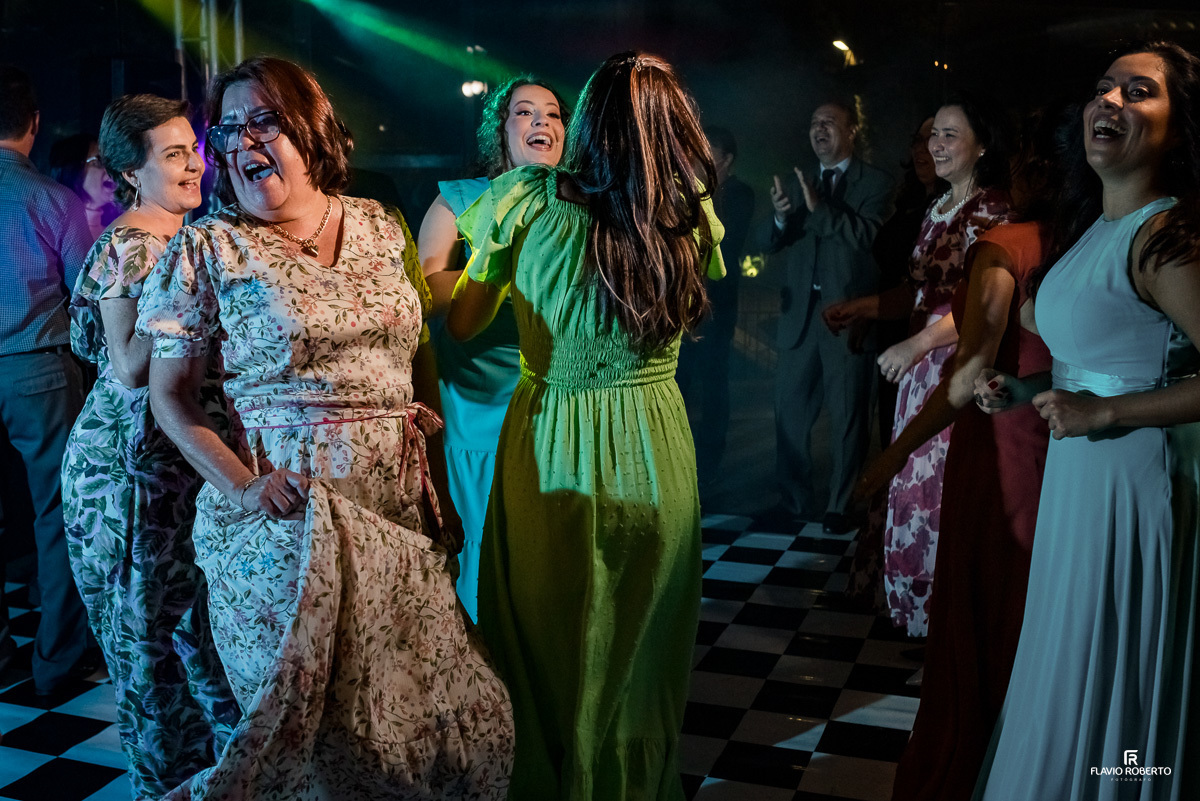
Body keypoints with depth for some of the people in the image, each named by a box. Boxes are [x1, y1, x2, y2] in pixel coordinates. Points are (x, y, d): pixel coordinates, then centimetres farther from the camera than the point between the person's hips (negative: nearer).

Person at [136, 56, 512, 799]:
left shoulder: (382, 228, 7)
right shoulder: (210, 248, -3)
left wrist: (439, 488, 8)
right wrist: (240, 485, -16)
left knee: (434, 707, 9)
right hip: (290, 512, -4)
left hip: (399, 510, 4)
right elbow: (170, 393, 0)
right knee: (312, 719, -5)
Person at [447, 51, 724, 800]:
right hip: (654, 453, 2)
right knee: (639, 651, 20)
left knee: (547, 648, 17)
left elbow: (462, 324, -3)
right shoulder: (695, 217, -7)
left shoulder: (527, 199, -12)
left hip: (550, 448, -2)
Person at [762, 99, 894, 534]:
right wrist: (781, 217, -14)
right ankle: (795, 499, 18)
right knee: (790, 411, 6)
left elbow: (869, 235, -16)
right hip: (800, 315, 5)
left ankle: (841, 506, 15)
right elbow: (771, 244, 7)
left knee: (848, 416, 4)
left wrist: (819, 206, -24)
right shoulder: (800, 183, 14)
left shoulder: (875, 182, 0)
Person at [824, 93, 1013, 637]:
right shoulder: (938, 209, 15)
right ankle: (918, 606, 27)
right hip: (924, 364, 9)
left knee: (944, 488, -4)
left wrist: (916, 345, -22)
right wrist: (866, 307, 12)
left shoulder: (991, 211, -11)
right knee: (915, 483, 13)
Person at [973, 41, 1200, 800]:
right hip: (1079, 479, 9)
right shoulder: (1095, 229, 10)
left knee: (1107, 689, 7)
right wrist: (1021, 391, 8)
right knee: (1071, 683, 20)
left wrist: (1103, 412, -23)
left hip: (1138, 476, -9)